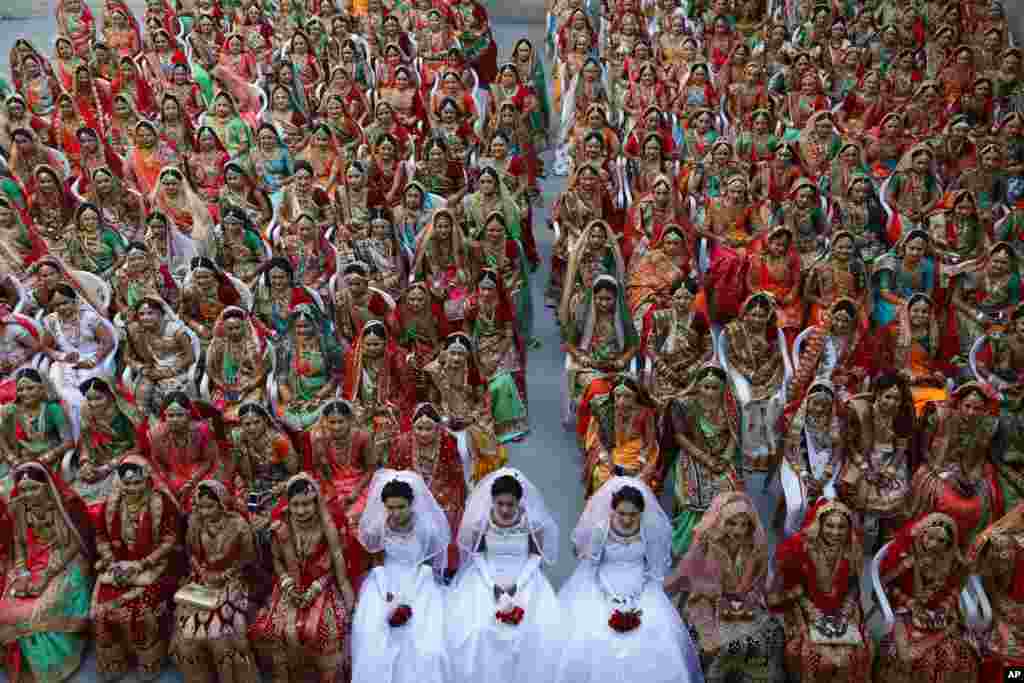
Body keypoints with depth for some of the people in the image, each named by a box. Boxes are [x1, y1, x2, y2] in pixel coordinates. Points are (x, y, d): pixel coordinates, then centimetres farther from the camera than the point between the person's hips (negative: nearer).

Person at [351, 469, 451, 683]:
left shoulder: (427, 527, -16)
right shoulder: (376, 527, -10)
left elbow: (430, 566, -6)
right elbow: (378, 563, 1)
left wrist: (408, 599, -14)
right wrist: (388, 596, -11)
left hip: (420, 585, -2)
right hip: (386, 583, 2)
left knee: (424, 646, -14)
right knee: (373, 645, -9)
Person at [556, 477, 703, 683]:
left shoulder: (651, 528, -12)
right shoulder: (599, 529, -16)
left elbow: (655, 568, -1)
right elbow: (590, 567, -5)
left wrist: (638, 595, -12)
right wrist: (609, 597, -15)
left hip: (642, 588, 1)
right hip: (602, 588, -1)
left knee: (659, 640, -14)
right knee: (586, 641, -16)